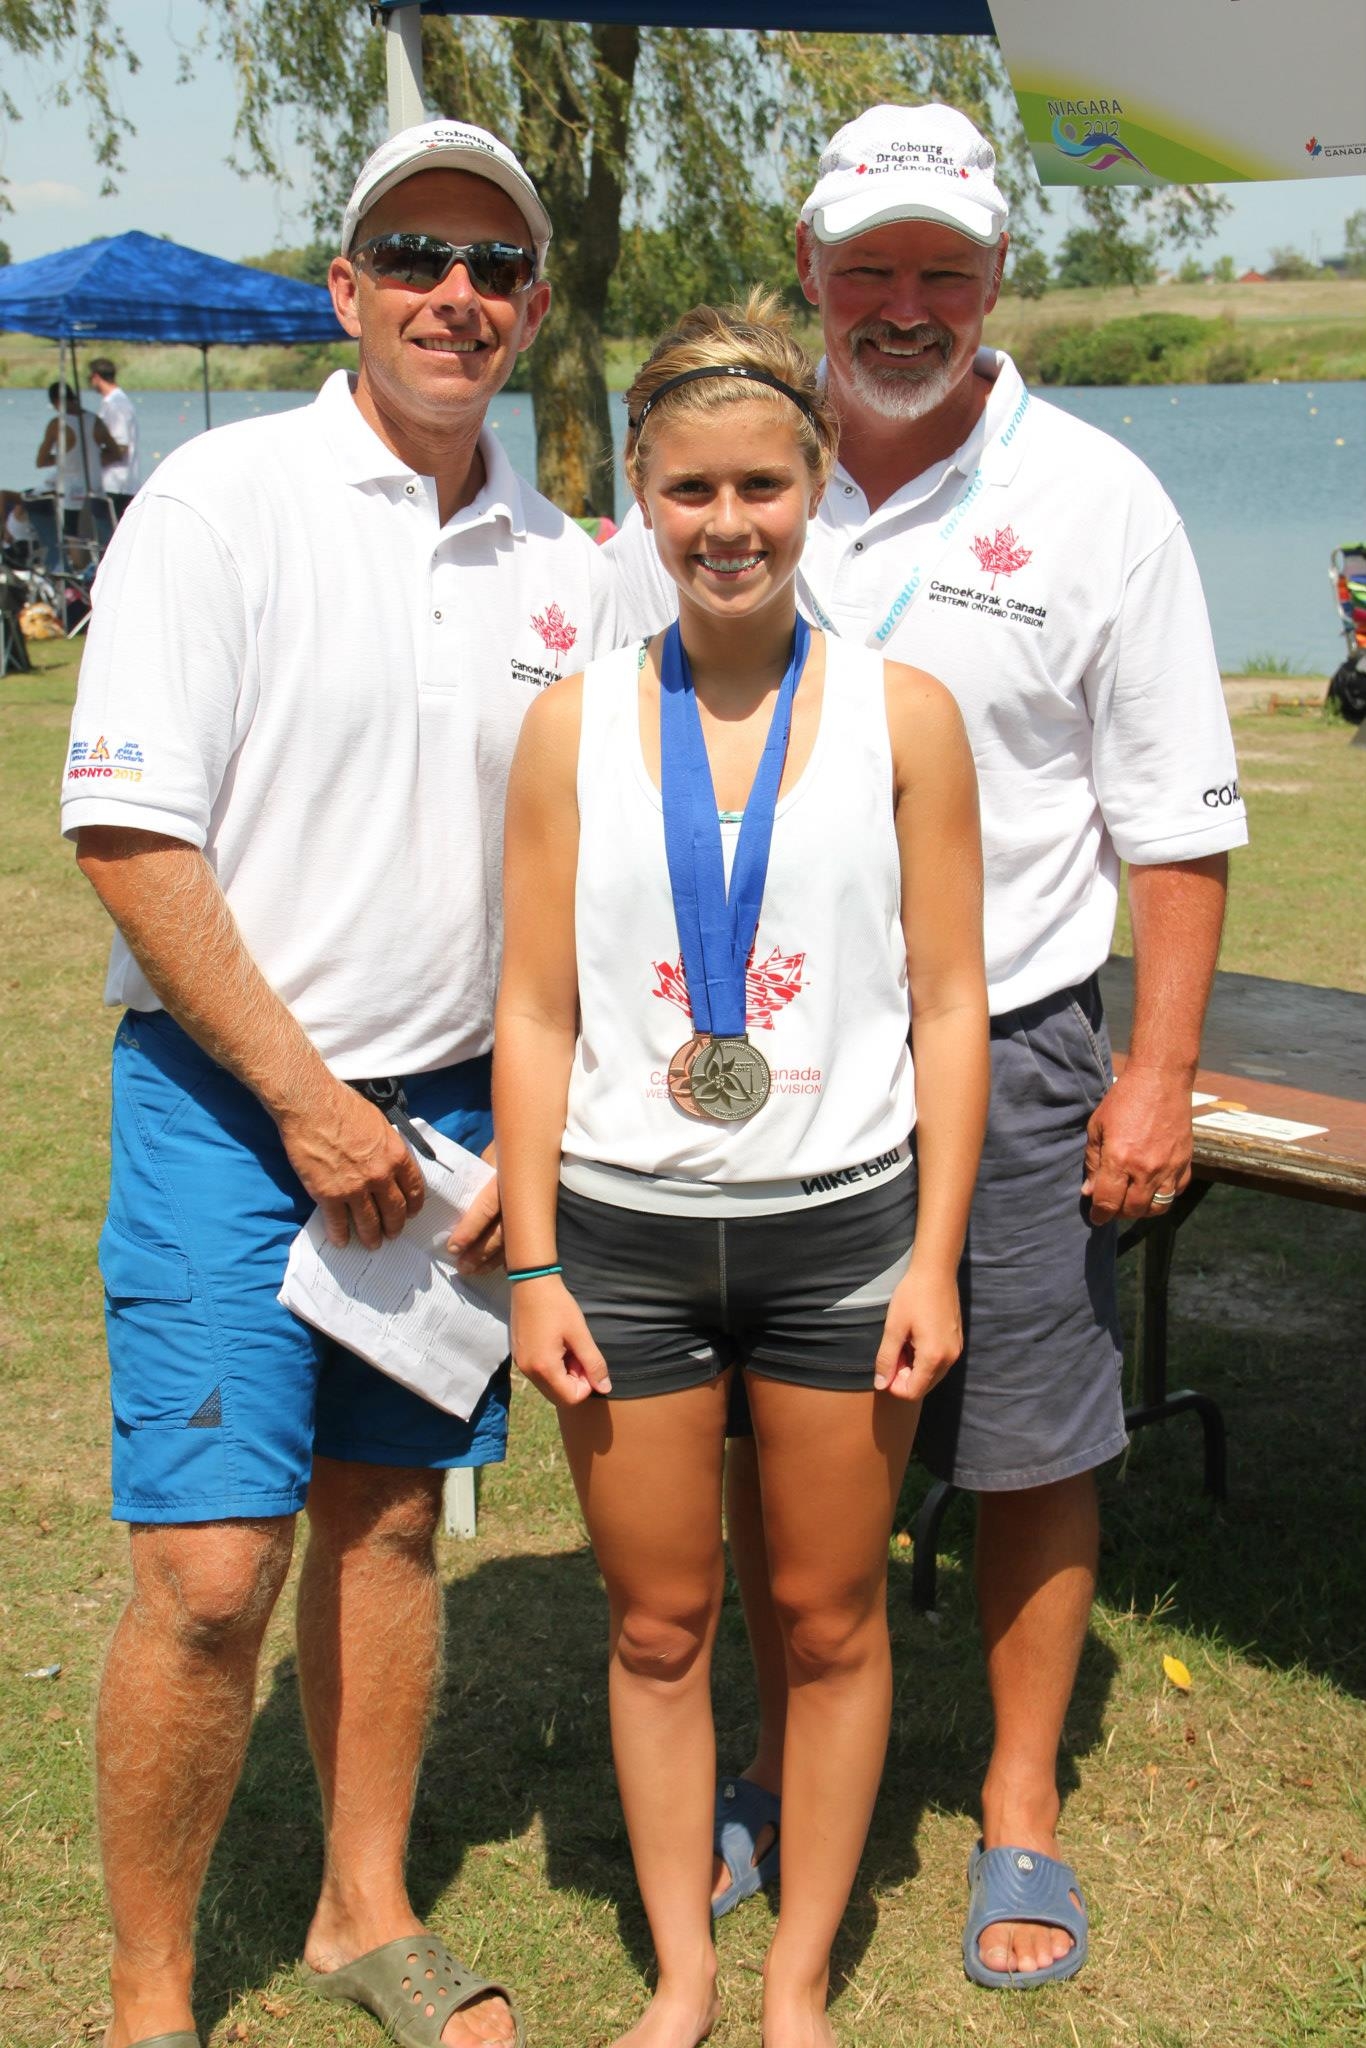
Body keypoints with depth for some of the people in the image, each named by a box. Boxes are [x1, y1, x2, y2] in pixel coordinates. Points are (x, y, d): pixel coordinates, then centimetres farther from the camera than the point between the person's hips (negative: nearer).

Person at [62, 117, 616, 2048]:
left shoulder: (563, 566, 8)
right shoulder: (223, 499, -8)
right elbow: (128, 834, -13)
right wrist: (308, 1101, -13)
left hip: (450, 1105, 5)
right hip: (228, 1097, -4)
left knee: (388, 1519, 13)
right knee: (211, 1571, -6)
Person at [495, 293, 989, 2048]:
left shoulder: (900, 713, -2)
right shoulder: (574, 724, 0)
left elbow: (949, 1005, 0)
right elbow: (536, 1015, 1)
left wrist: (935, 1257, -5)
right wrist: (533, 1265, -3)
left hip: (843, 1228, 0)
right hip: (624, 1233, 1)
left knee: (829, 1619, 11)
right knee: (656, 1624, 11)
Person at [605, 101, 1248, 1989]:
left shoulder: (1095, 499, -2)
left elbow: (1176, 818, -1)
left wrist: (1161, 1074, -6)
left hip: (1004, 1054, -2)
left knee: (1031, 1448, 6)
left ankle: (1022, 1810, 26)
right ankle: (782, 1774, 33)